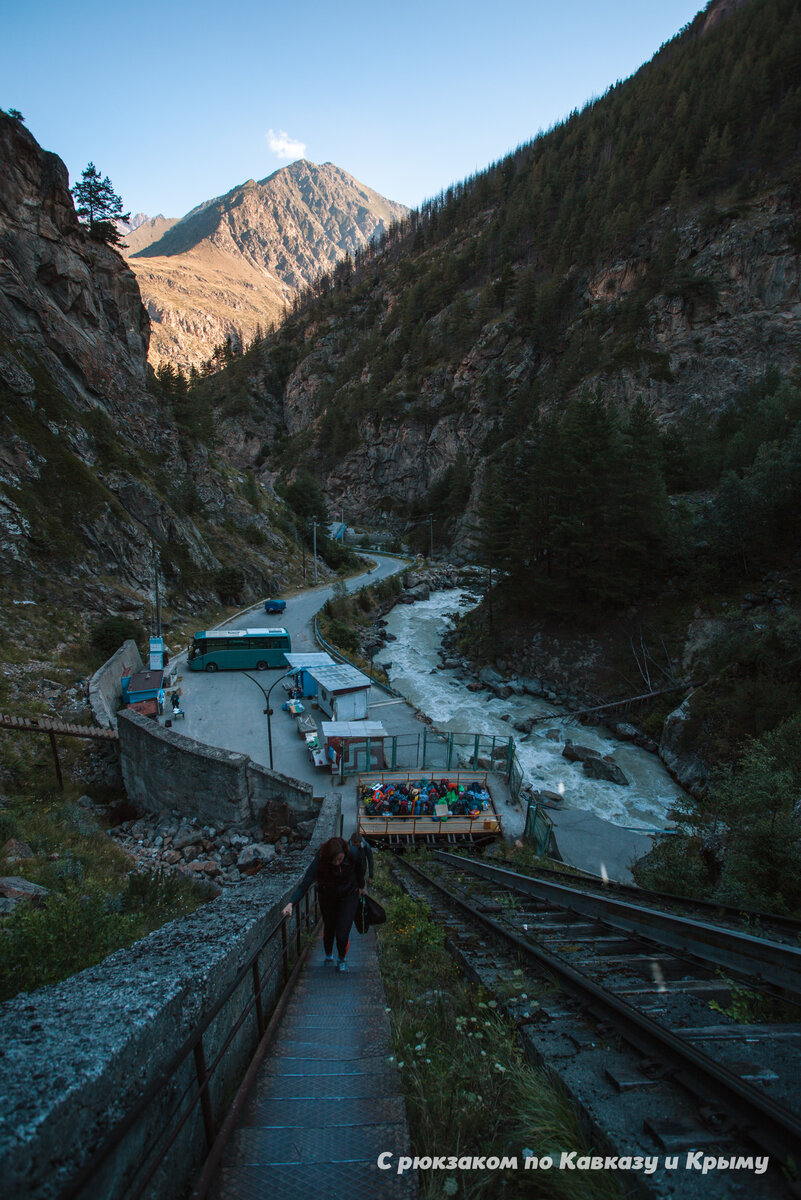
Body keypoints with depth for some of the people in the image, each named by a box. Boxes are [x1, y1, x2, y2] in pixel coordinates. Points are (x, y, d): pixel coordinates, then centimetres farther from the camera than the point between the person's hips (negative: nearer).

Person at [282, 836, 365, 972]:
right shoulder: (319, 860, -32)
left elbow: (359, 869, -6)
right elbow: (304, 883, -37)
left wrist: (362, 886, 10)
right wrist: (290, 903, -49)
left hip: (349, 896, 0)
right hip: (327, 898, 0)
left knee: (342, 935, -4)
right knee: (328, 929, 17)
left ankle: (342, 959, 30)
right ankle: (328, 956, 50)